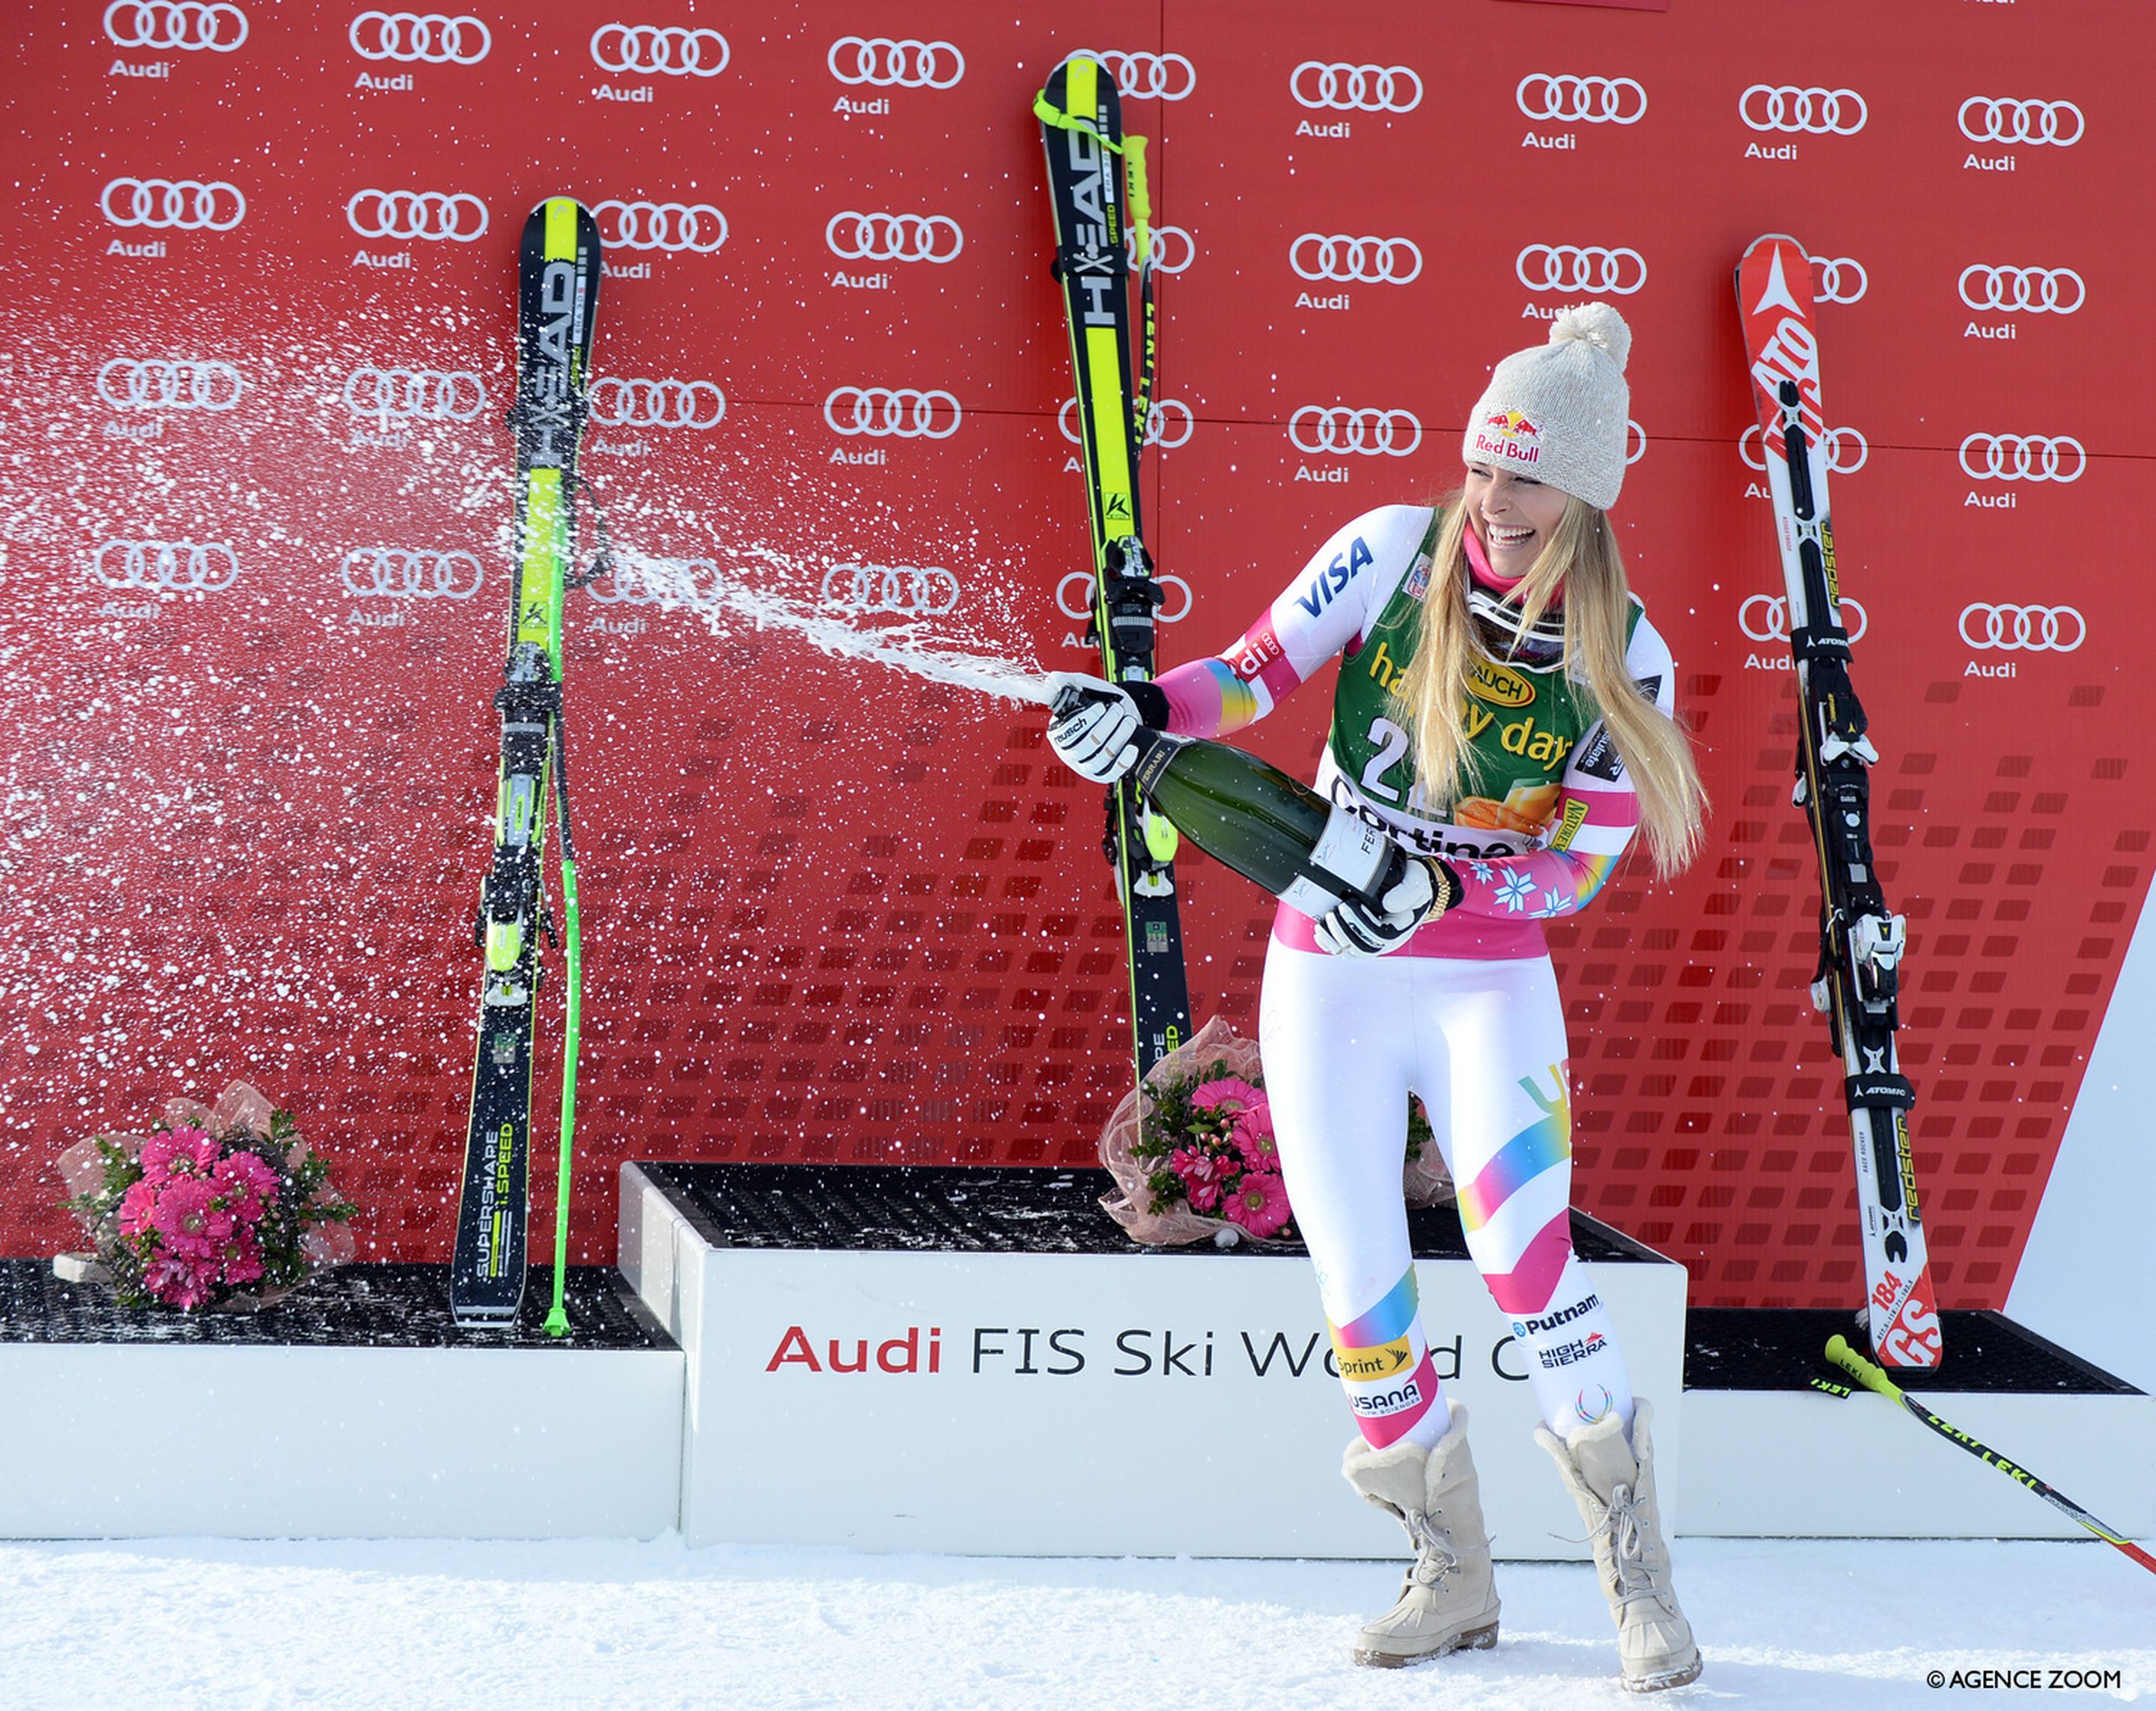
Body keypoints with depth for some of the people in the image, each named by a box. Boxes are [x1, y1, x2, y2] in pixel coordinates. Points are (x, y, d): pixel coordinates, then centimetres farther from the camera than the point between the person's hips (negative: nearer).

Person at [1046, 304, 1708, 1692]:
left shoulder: (1625, 660, -7)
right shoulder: (1397, 550, -4)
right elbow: (1255, 670, 0)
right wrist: (1146, 707, -19)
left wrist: (1443, 881, -23)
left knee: (1528, 1267, -21)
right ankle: (1453, 1578, 17)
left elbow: (1581, 868, -7)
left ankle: (1639, 1574, -7)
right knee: (1362, 1299, -1)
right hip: (1327, 974, 2)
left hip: (1488, 981, -2)